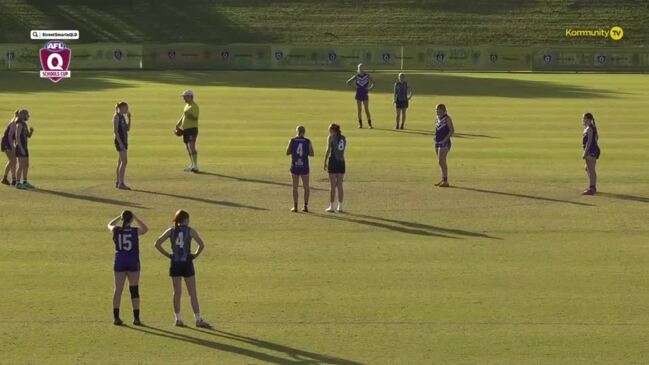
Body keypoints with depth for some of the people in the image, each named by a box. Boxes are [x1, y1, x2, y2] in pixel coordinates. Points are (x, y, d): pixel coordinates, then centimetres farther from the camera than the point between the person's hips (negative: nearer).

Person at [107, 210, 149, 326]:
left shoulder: (116, 231, -4)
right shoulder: (135, 231, -8)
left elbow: (110, 224, 20)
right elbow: (145, 229, 15)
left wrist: (119, 217, 19)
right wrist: (136, 218, 17)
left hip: (120, 262, 1)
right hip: (133, 263, -1)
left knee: (118, 290, 5)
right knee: (134, 290, 5)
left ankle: (116, 317, 4)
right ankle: (136, 318, 6)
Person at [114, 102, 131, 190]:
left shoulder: (123, 116, 15)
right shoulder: (116, 116, -11)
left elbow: (128, 129, 18)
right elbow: (115, 130, -17)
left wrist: (129, 118, 10)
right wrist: (120, 143, -22)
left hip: (124, 141, 9)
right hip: (120, 141, -9)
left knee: (121, 162, 11)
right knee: (124, 161, -13)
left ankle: (118, 182, 15)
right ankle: (121, 183, -14)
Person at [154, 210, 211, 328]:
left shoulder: (171, 231, 5)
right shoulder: (190, 231, -3)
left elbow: (157, 244, 2)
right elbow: (201, 245, -13)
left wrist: (168, 255, 5)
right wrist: (195, 255, 1)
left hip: (175, 264, 3)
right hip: (187, 264, -3)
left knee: (177, 292, 10)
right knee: (193, 293, 0)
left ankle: (178, 319, 10)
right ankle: (198, 319, -1)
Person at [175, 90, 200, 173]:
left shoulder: (194, 106, -12)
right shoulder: (186, 105, 16)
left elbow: (195, 118, -18)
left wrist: (191, 116, -34)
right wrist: (178, 124, 20)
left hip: (192, 128, -9)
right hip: (185, 129, 9)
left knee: (191, 147, -19)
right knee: (188, 148, 12)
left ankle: (195, 167, -23)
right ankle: (192, 165, 21)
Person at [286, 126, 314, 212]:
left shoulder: (292, 141, -2)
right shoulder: (308, 141, -2)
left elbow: (287, 153, 2)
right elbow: (311, 154, 1)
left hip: (294, 166, 0)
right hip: (304, 166, 0)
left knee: (295, 187, 7)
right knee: (306, 187, 12)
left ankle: (295, 206, 2)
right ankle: (305, 206, 8)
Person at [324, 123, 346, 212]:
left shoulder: (331, 137, -3)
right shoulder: (343, 138, 11)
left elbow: (328, 150, -9)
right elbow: (343, 151, 9)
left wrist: (325, 162, -8)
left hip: (333, 161, -4)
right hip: (341, 162, 4)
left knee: (333, 185, -2)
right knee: (340, 185, 8)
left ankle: (331, 207, 0)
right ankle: (340, 207, 9)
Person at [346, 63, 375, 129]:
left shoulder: (367, 76, -2)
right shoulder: (356, 76, 1)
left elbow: (373, 83, 2)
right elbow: (348, 82, 8)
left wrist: (369, 88, -7)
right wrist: (354, 87, 1)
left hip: (365, 95, -1)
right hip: (358, 94, 1)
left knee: (367, 109, -4)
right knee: (359, 110, 3)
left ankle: (369, 124, -1)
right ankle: (360, 124, 9)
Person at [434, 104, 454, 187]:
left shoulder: (447, 118, -11)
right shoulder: (438, 118, 13)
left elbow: (452, 130, -13)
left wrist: (445, 139, -19)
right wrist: (436, 137, 12)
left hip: (444, 143, -9)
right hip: (437, 142, 9)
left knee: (441, 161, -13)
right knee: (441, 162, 13)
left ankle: (445, 181, -10)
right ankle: (443, 180, 20)